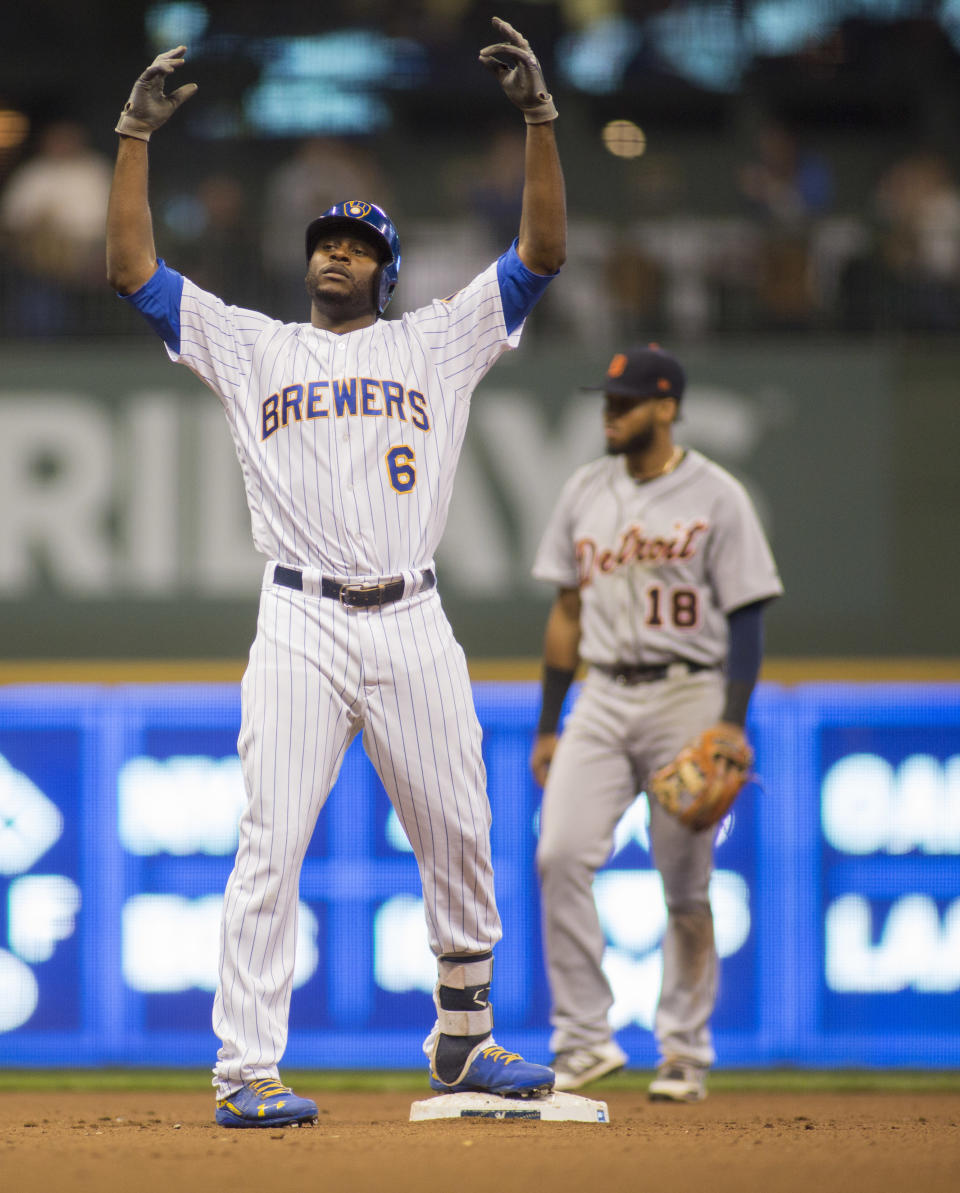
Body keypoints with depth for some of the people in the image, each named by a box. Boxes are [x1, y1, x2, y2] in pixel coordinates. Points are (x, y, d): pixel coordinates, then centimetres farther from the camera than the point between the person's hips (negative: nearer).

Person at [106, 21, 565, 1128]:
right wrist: (136, 135, 2)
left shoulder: (438, 342, 14)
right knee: (271, 845, -9)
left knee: (458, 838, 5)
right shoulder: (249, 346, 14)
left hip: (414, 627, 2)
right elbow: (130, 267, 8)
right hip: (300, 629, -1)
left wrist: (539, 120, -3)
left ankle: (461, 1036, 22)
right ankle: (247, 1072, -11)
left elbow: (542, 252, 6)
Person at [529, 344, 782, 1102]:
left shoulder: (715, 498, -4)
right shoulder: (586, 492, 11)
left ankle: (686, 1052, 10)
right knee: (561, 855, -12)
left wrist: (733, 725, -15)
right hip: (604, 698, 4)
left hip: (687, 698, -4)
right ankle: (585, 1039, -6)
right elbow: (568, 611, 15)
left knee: (686, 884, 0)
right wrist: (547, 725, 12)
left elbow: (747, 616, -6)